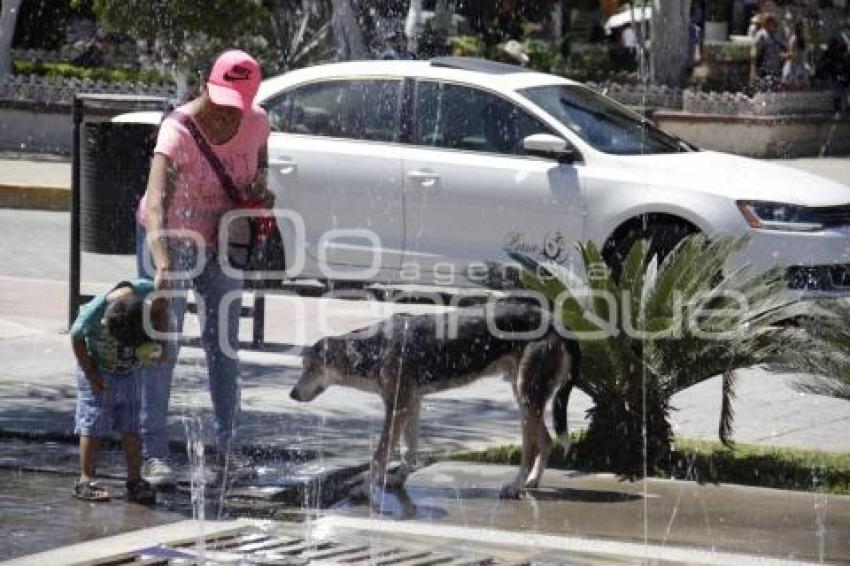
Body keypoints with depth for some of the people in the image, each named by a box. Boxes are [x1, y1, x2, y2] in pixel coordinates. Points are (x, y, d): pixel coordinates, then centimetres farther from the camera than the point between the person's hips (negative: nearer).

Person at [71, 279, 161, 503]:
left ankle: (134, 481, 10)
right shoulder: (94, 312, -33)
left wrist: (157, 343, -12)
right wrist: (90, 373, -13)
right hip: (99, 373, -3)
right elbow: (77, 337, -14)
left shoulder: (147, 292, -27)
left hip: (130, 372, 3)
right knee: (93, 427, -2)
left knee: (132, 428, 4)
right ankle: (86, 480, 4)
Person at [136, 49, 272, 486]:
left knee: (224, 344, 11)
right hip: (170, 241, -5)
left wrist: (259, 186, -14)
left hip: (223, 242, 5)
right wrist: (164, 267, -60)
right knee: (164, 346, -10)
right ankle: (154, 453, -8)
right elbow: (156, 205, -46)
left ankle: (228, 445, 22)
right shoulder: (179, 131, -33)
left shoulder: (257, 123, -15)